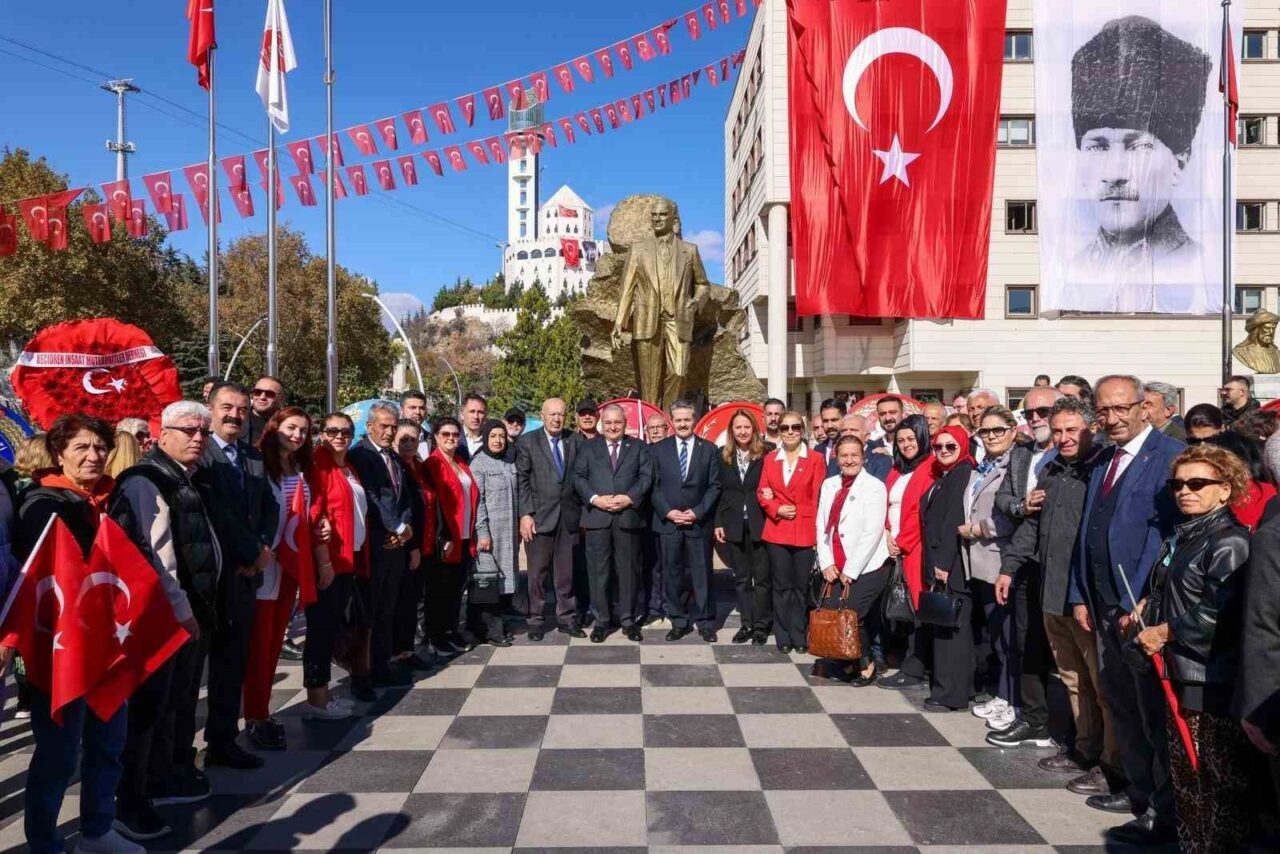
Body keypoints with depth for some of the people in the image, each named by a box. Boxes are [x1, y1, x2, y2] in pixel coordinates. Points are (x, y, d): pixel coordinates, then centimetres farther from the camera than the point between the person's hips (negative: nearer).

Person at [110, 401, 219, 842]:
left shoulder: (184, 480, 14)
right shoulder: (146, 481, -16)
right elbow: (154, 554, -22)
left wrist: (197, 608, 15)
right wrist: (181, 610, -19)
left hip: (191, 611, 9)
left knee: (178, 702, 19)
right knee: (149, 707, -1)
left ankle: (169, 777, 33)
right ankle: (129, 802, 11)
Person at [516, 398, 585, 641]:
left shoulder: (574, 441, 8)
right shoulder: (527, 442, 0)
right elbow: (521, 481, -4)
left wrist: (582, 511, 4)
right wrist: (525, 514, -11)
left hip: (569, 516, 3)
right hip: (539, 516, -2)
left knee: (566, 572, 8)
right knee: (538, 572, 4)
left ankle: (567, 618, 18)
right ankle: (536, 620, 13)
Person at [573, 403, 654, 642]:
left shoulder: (639, 447, 12)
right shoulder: (587, 447, 12)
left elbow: (646, 477, 1)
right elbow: (578, 477, 3)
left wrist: (629, 498, -13)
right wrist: (595, 499, -12)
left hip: (628, 516, 0)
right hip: (597, 516, 0)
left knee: (628, 570, 5)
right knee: (598, 571, 2)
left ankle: (628, 619, 16)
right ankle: (601, 620, 12)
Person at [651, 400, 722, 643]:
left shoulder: (709, 449, 4)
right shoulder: (659, 449, 6)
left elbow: (714, 486, 1)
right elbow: (654, 486, 4)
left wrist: (697, 512, -10)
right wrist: (668, 512, -9)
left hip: (699, 522, -1)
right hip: (667, 521, 1)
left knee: (702, 574, 3)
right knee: (672, 574, 6)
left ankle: (705, 622, 13)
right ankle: (679, 622, 16)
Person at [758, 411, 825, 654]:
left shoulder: (815, 459, 1)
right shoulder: (770, 459, 10)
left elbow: (818, 498, -2)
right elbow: (762, 493, 7)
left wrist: (797, 512, -10)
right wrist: (777, 509, -10)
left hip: (805, 532, -2)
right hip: (777, 532, 2)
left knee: (802, 586, 4)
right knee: (781, 586, 7)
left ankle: (800, 636, 16)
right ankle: (783, 637, 16)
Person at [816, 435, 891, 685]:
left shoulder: (874, 487, -9)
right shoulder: (829, 485, 9)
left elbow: (872, 534, -14)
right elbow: (821, 527, 9)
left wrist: (850, 571, -13)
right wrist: (827, 564, -2)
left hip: (866, 569, -5)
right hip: (835, 570, 5)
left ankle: (866, 665, 12)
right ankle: (850, 661, 24)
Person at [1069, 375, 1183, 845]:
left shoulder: (1169, 455, -11)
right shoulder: (1102, 462, 14)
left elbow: (1166, 533, -17)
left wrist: (1138, 603, -18)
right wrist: (1080, 595, 13)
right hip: (1104, 606, 8)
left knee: (1154, 710, 1)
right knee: (1121, 704, 15)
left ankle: (1163, 814, 12)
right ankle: (1139, 791, 29)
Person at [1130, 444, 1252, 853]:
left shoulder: (1230, 542, -15)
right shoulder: (1183, 535, 13)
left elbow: (1220, 613, -23)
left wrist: (1164, 632, -14)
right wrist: (1146, 607, 8)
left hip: (1214, 682, -9)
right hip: (1181, 673, 9)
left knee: (1220, 780, 1)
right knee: (1184, 773, 18)